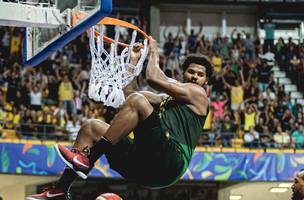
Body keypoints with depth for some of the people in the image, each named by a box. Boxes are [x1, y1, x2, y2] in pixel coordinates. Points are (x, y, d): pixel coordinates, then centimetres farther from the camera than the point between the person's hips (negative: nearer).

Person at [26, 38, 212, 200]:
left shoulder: (198, 93, 11)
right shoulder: (166, 99, 36)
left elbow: (153, 77, 0)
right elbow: (126, 89, 33)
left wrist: (154, 53, 17)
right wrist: (133, 59, 30)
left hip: (172, 160, -8)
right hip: (147, 165, 8)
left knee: (136, 100, -21)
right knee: (92, 127, 9)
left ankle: (86, 157, -25)